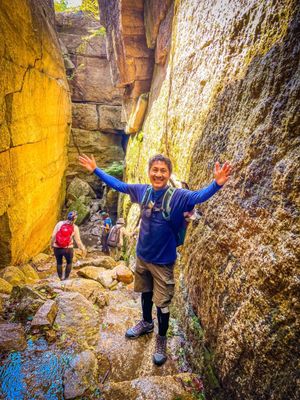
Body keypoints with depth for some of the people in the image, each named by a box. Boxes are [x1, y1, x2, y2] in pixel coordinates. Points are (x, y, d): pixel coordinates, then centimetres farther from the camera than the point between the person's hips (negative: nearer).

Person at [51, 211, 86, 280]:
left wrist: (52, 244, 10)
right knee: (69, 262, 25)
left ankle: (60, 278, 33)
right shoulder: (75, 228, -8)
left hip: (57, 248, 2)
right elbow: (78, 241, -4)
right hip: (68, 248, -1)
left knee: (59, 263, 24)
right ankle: (66, 278, 25)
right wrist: (83, 249, 9)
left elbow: (53, 235, -5)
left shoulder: (60, 223, -5)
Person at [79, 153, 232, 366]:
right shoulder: (142, 190, -7)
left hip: (163, 261, -4)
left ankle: (162, 339, 35)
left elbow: (199, 196, -37)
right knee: (145, 293, 25)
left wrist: (217, 184, -57)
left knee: (162, 304, 9)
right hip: (142, 256, 4)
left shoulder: (178, 196, -20)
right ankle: (146, 323, 52)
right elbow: (118, 184, 6)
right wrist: (96, 170, 10)